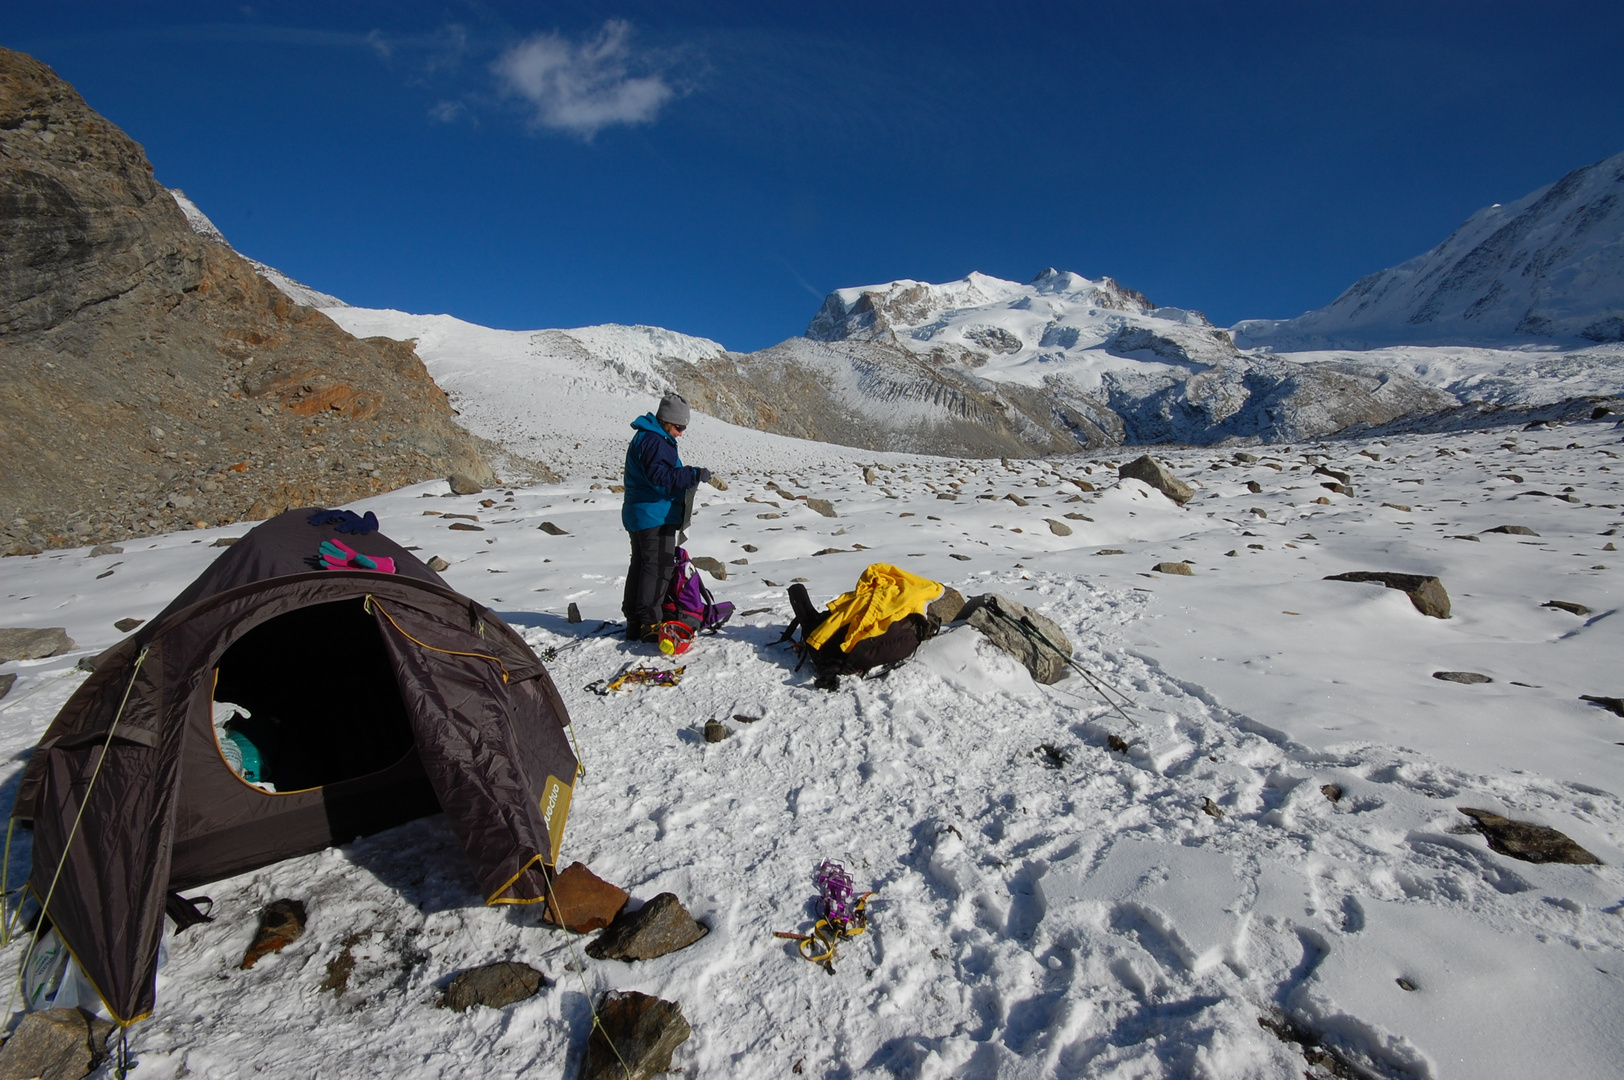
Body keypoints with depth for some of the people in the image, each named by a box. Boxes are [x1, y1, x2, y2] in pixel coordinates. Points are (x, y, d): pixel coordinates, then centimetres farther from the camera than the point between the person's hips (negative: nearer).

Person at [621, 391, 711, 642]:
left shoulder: (646, 438, 19)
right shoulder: (654, 441, -16)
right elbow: (660, 477, -27)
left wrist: (689, 475, 10)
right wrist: (694, 475, -28)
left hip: (639, 515, 11)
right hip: (655, 517, -11)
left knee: (640, 565, 13)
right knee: (658, 567, -7)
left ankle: (634, 622, 21)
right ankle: (648, 624, -3)